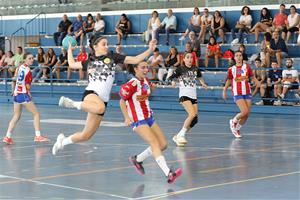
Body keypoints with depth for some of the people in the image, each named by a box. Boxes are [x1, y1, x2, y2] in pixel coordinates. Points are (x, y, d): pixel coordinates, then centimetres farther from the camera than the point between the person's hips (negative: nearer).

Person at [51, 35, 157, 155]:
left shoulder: (112, 57, 11)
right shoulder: (89, 61, 12)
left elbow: (134, 60, 6)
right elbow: (72, 64, 29)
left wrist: (150, 50, -3)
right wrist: (70, 50, 36)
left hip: (103, 99, 3)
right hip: (91, 93, -3)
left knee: (85, 136, 5)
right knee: (100, 108, -43)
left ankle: (63, 141, 29)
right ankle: (73, 104, -24)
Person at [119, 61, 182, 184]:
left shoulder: (146, 81, 6)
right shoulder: (132, 84, -15)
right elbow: (122, 101, -8)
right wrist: (127, 117, -18)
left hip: (149, 118, 8)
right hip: (138, 120, -8)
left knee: (163, 144, 5)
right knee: (154, 142, -23)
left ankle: (137, 160, 23)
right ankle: (168, 174, -33)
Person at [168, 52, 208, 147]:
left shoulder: (195, 69, 9)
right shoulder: (180, 69, -4)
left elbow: (200, 76, 30)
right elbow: (170, 77, -5)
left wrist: (203, 83, 14)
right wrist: (172, 81, -26)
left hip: (193, 96, 6)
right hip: (184, 95, -6)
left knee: (195, 119, 0)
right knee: (192, 114, -26)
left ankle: (179, 135, 13)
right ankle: (181, 135, -16)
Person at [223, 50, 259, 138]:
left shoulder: (247, 67, 5)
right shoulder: (231, 69, 2)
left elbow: (253, 78, 8)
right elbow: (229, 80, 15)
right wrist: (224, 90, 13)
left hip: (247, 93, 3)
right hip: (237, 94, -3)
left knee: (247, 115, 3)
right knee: (244, 112, -19)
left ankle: (237, 128, 25)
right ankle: (234, 121, 10)